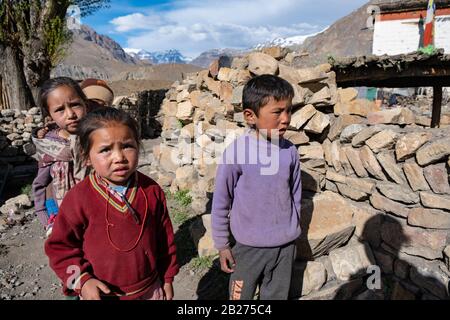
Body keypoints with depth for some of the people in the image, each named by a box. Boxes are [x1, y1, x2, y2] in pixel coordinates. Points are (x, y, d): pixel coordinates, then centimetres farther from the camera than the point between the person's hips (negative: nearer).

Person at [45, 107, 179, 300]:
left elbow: (165, 237, 0)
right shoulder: (79, 198, -18)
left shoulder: (151, 190, -11)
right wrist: (81, 280, -15)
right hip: (101, 293, -1)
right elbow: (60, 245, -5)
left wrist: (167, 278, 6)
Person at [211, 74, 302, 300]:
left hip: (286, 246, 4)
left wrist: (292, 231, 15)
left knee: (277, 296, 22)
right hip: (249, 247, -3)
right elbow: (221, 202, -9)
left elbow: (295, 195, 7)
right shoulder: (235, 152, -18)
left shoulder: (290, 152, -6)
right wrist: (222, 245, -2)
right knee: (240, 296, 14)